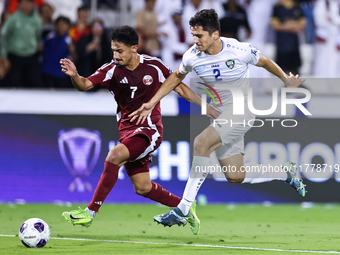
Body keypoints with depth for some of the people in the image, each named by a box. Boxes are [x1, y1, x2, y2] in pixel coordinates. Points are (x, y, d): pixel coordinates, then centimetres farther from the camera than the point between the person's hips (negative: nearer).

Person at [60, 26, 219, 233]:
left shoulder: (154, 66, -8)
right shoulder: (112, 70, -5)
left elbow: (180, 88, 5)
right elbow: (85, 85, -19)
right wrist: (74, 76, -42)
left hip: (149, 129, -4)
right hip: (127, 129, 5)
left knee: (114, 156, -28)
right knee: (142, 188, 8)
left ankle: (90, 212, -24)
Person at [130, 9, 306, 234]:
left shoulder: (239, 50, -17)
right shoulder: (193, 56, -6)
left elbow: (265, 62, 5)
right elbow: (176, 77, 14)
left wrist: (286, 80, 1)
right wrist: (152, 103, 10)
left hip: (242, 112, -6)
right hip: (220, 114, 6)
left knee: (201, 143, -27)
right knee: (235, 177, 5)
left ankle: (183, 211, -25)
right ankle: (286, 172, 32)